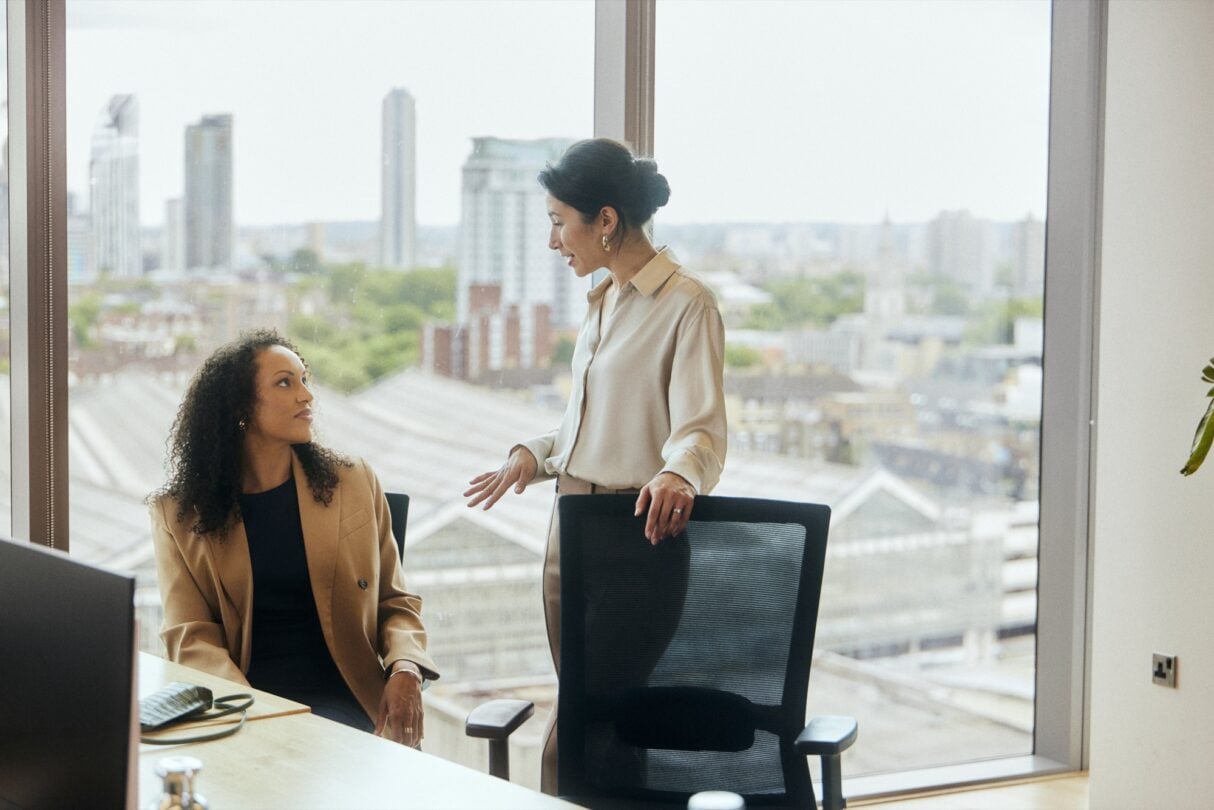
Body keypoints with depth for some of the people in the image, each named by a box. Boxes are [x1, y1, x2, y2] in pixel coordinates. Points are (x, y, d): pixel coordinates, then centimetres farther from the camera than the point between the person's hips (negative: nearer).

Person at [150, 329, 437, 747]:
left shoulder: (355, 484, 10)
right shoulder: (180, 513, 6)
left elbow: (395, 602, 14)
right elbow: (190, 634, -1)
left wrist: (405, 670, -9)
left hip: (345, 707, 2)